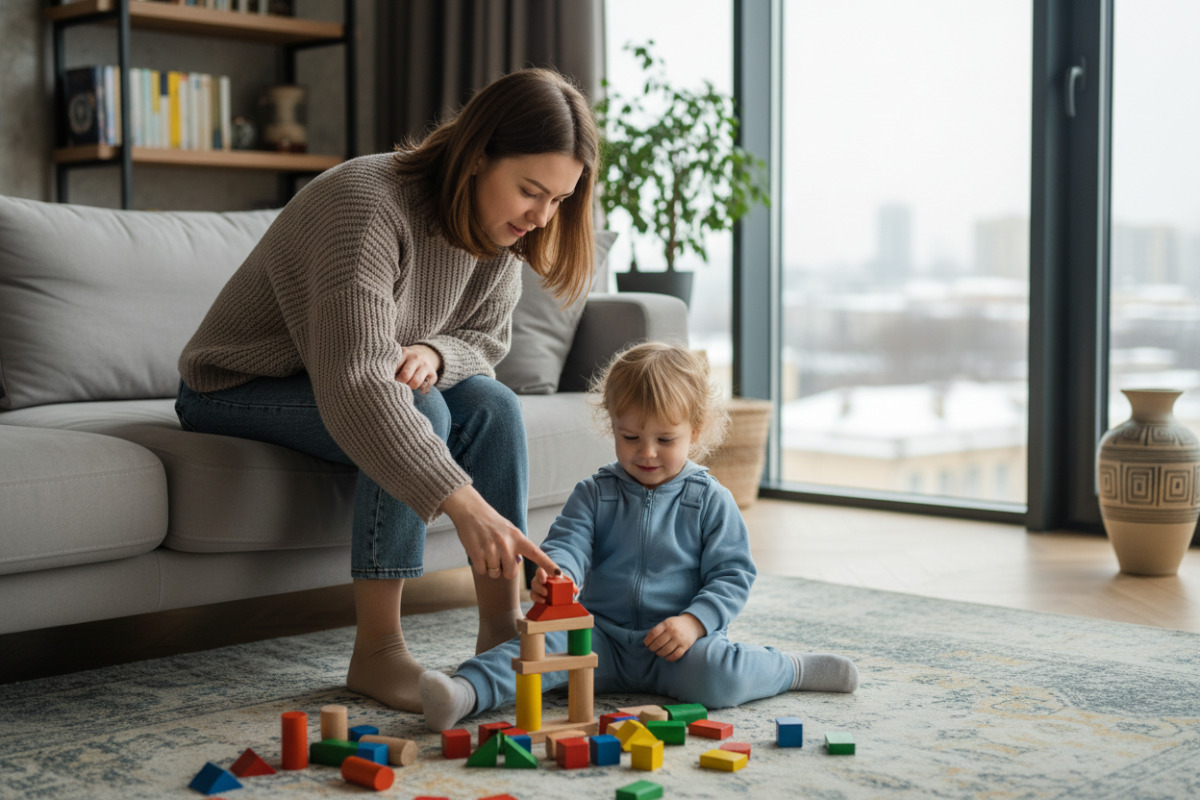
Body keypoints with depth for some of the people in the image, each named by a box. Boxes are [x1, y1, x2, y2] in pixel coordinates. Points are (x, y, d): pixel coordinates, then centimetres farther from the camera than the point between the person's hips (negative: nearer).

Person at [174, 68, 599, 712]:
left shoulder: (497, 230, -10)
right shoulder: (368, 205, -36)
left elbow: (487, 338, 2)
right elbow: (352, 385, -46)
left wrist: (433, 353, -24)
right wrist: (464, 504, -52)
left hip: (351, 387, 7)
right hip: (239, 388, -7)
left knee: (492, 405, -17)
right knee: (418, 412, -31)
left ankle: (503, 631, -12)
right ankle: (376, 653, -23)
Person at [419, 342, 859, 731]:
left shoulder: (710, 500, 2)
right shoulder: (594, 494, 7)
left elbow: (733, 574, 1)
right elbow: (569, 542, -7)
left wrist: (694, 621, -17)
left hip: (676, 642, -2)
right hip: (604, 635, 2)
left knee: (715, 678, -31)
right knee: (543, 642, -25)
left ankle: (790, 668, -6)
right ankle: (466, 693, -43)